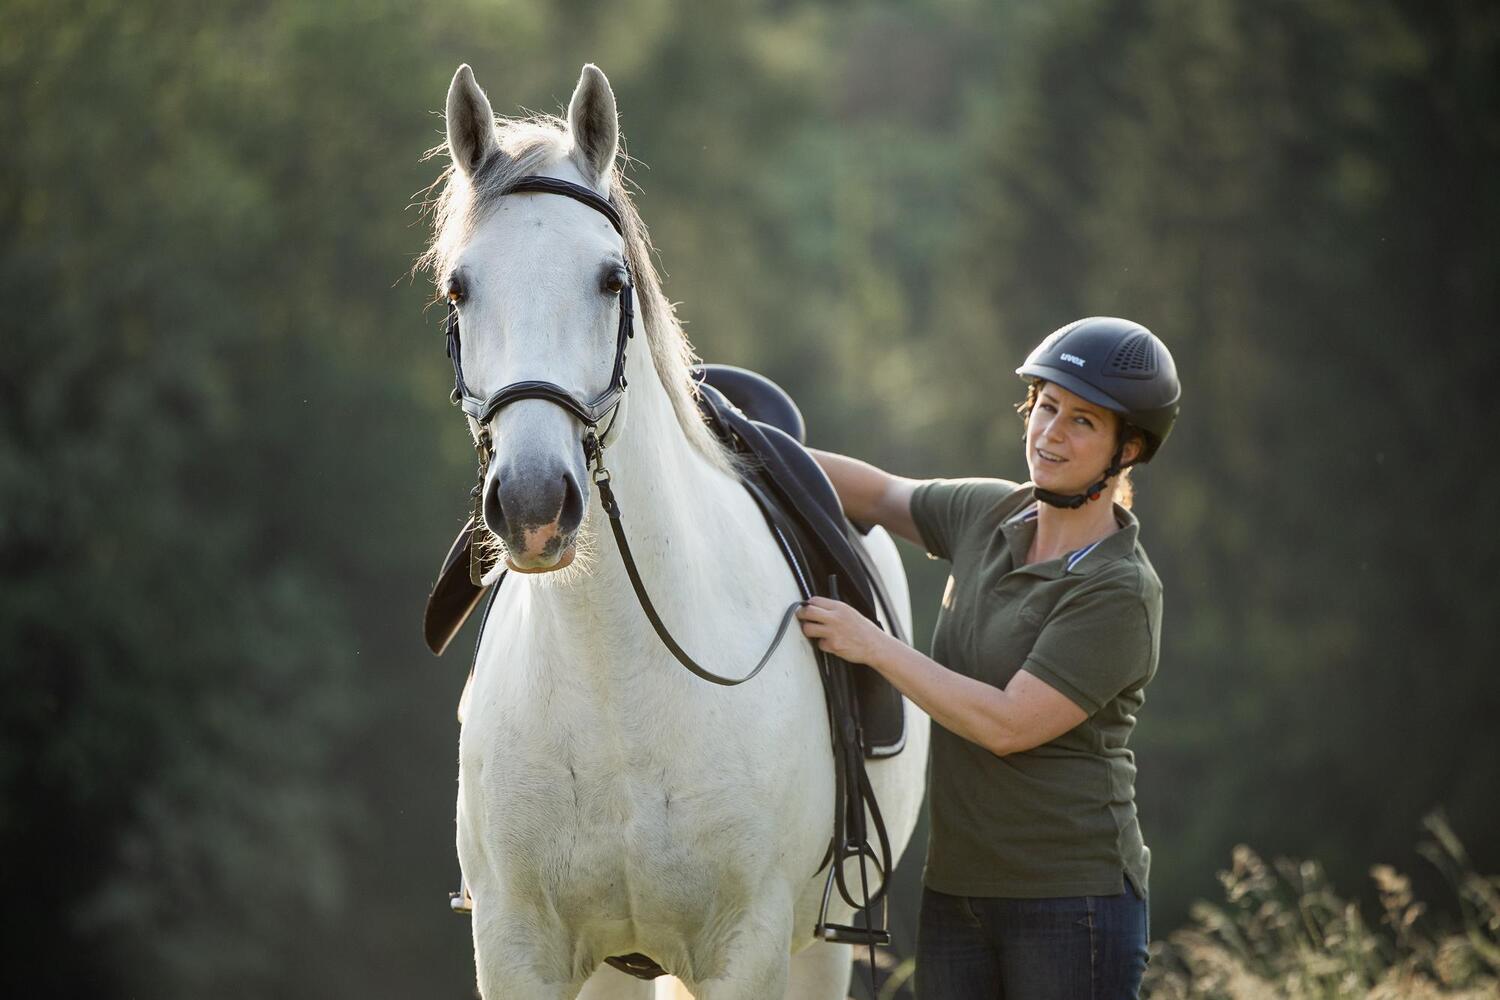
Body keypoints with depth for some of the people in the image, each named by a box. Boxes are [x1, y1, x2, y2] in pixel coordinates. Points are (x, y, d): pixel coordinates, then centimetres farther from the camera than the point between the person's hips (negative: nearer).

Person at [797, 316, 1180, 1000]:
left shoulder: (1120, 593, -15)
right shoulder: (990, 515, 8)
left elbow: (1009, 725, -21)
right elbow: (879, 494, 24)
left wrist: (871, 644, -17)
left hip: (1073, 895, -7)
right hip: (956, 889, 7)